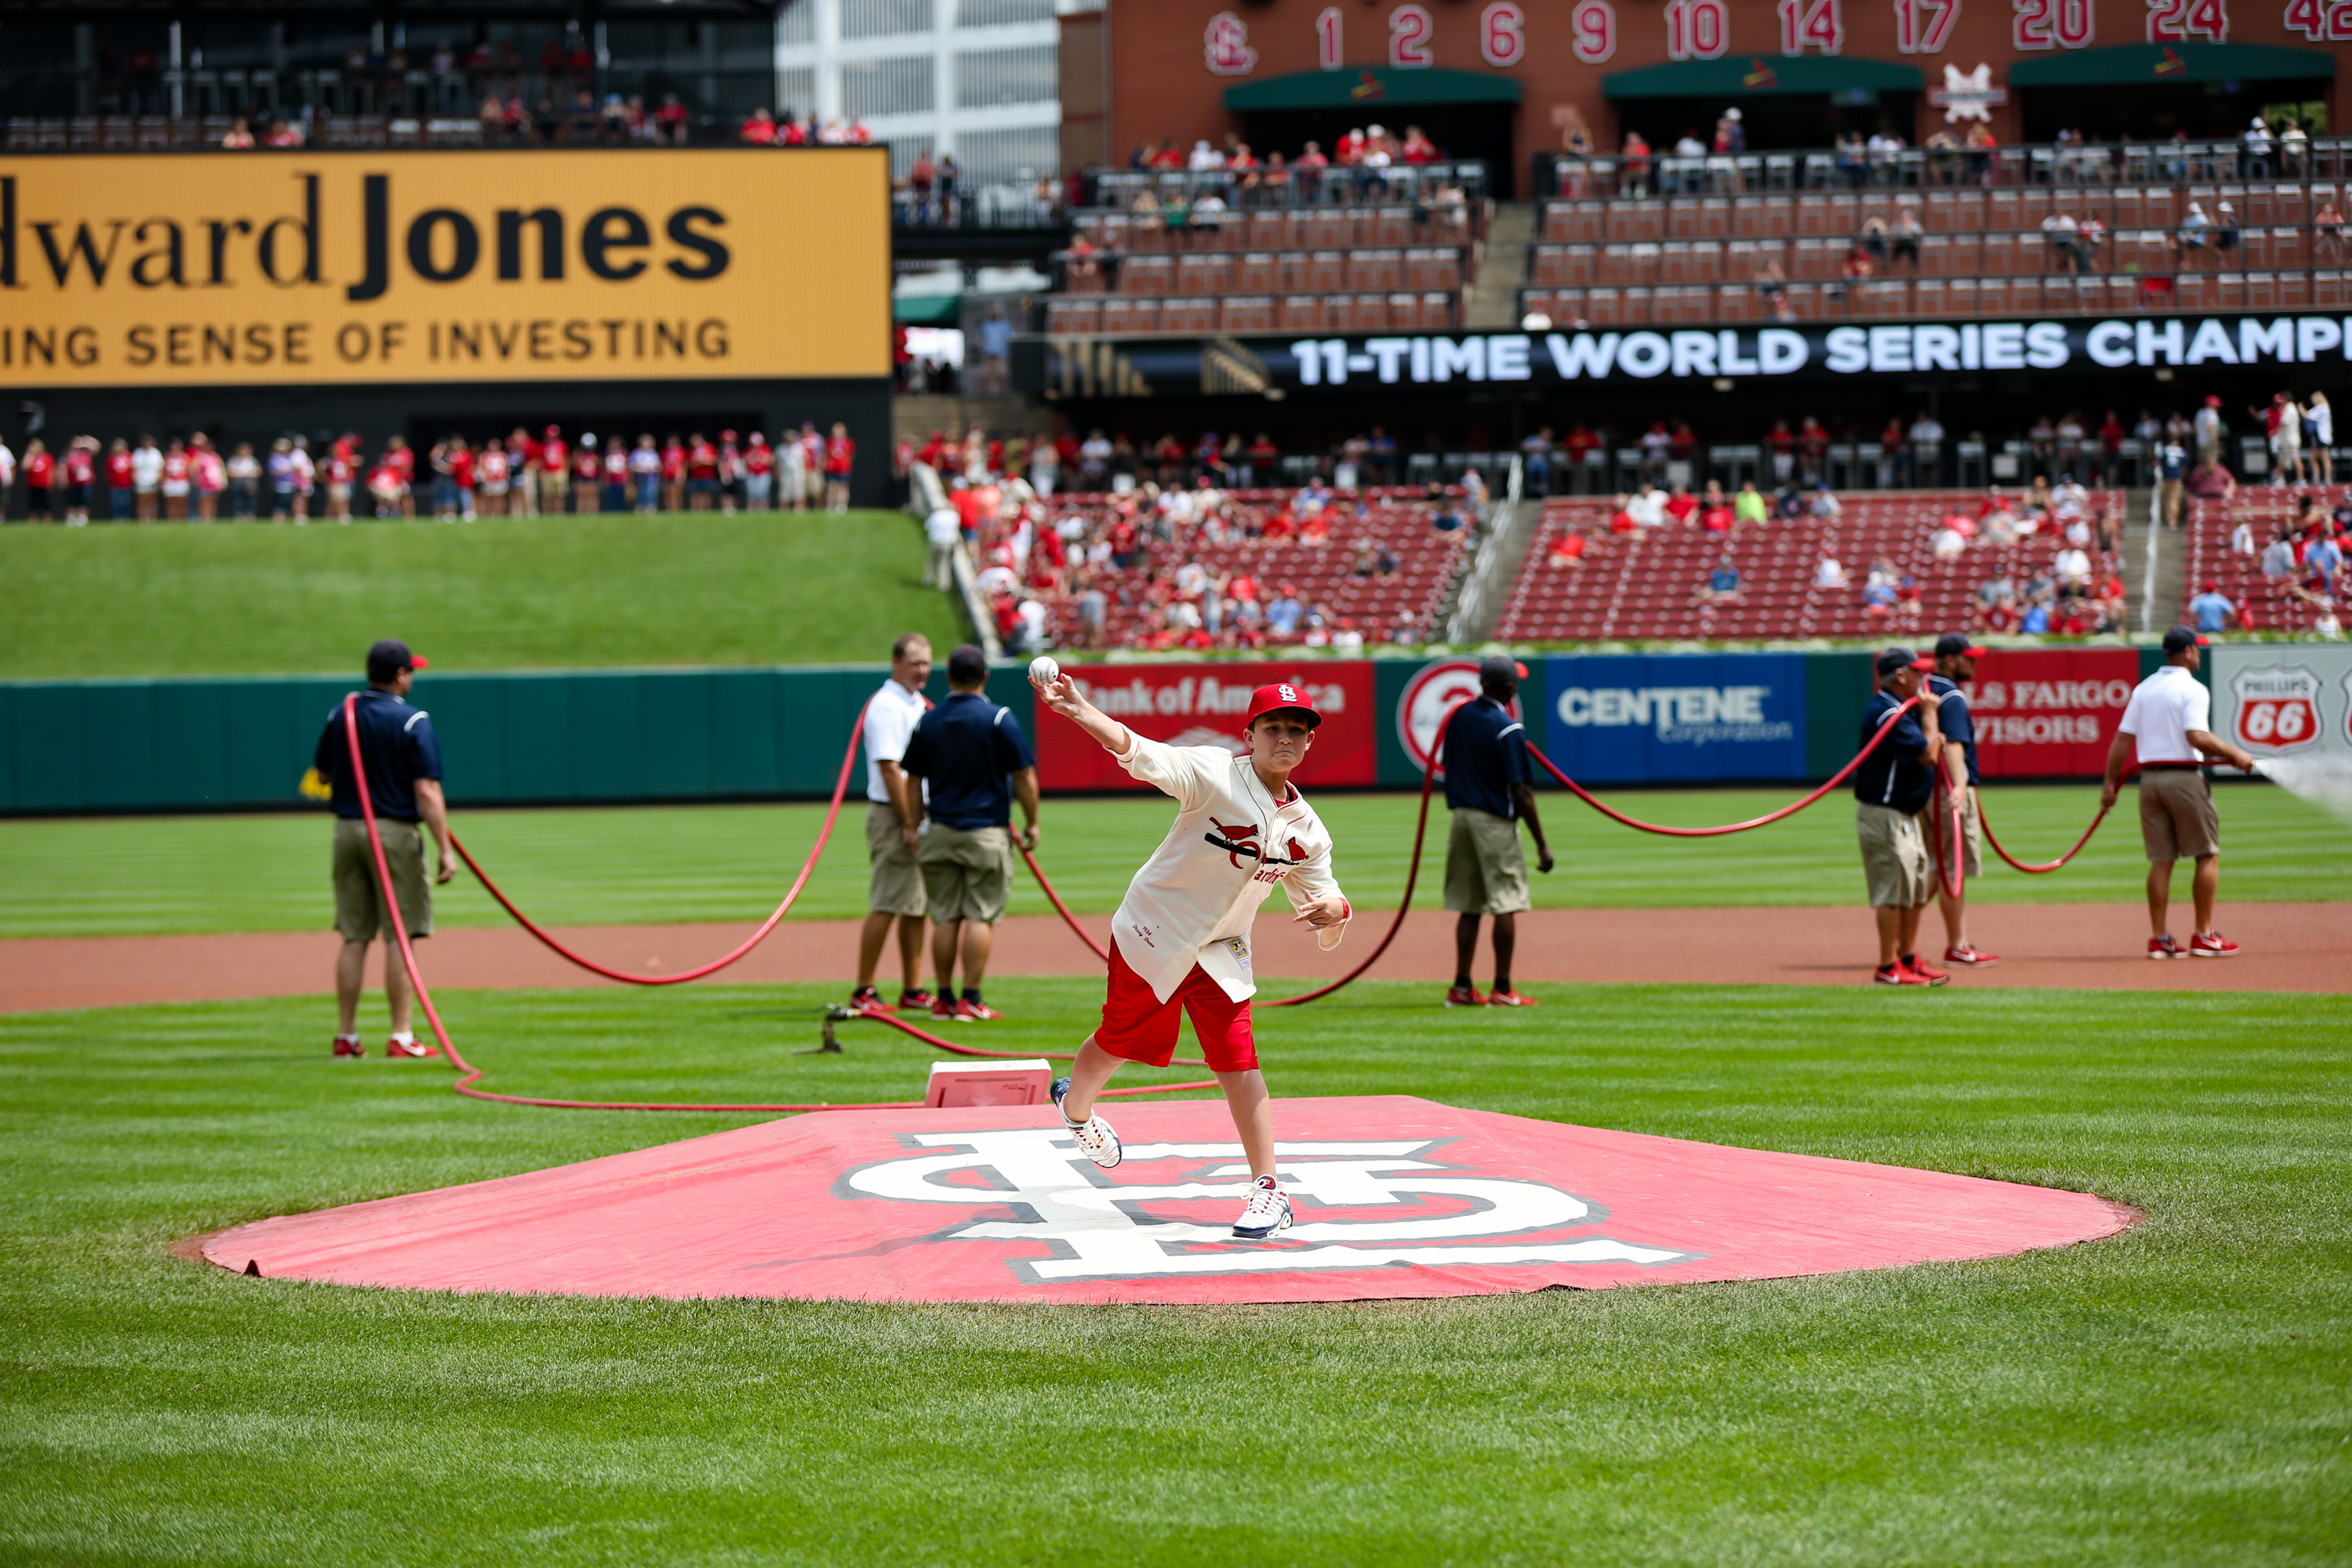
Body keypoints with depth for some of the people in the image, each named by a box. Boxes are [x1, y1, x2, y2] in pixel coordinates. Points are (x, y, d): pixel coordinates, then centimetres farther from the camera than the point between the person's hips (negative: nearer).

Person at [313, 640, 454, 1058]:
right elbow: (426, 791, -17)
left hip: (347, 831, 5)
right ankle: (401, 1036, -3)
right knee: (399, 937, -2)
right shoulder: (413, 722, -11)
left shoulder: (340, 717, 5)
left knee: (353, 938, 10)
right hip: (395, 834, -5)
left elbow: (322, 775, 16)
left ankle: (346, 1036, 11)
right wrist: (445, 850, -16)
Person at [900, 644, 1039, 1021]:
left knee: (945, 917, 9)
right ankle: (970, 1001, -5)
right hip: (987, 833, -3)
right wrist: (1032, 823, 4)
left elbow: (913, 782, 7)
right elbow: (1024, 777, -6)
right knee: (981, 916, -1)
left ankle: (944, 999, 11)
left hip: (940, 831, 3)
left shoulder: (927, 722, 3)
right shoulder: (999, 719, -7)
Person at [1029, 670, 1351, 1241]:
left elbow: (1326, 936, 3)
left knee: (1238, 1061, -8)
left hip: (1221, 954, 3)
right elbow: (1139, 753, -36)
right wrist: (1078, 711, -54)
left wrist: (1334, 911, -23)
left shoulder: (1306, 830, -2)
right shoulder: (1215, 774, -19)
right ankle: (1075, 1109, 46)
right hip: (1154, 934, -3)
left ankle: (1268, 1191, -5)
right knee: (1119, 1042, 12)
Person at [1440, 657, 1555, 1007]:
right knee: (1506, 905, -1)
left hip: (1461, 817, 7)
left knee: (1469, 907, 12)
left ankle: (1462, 987, 12)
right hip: (1495, 820, -7)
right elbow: (1521, 791, -16)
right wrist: (1541, 844, -13)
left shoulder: (1458, 718, 5)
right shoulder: (1507, 729, -16)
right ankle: (1502, 990, -2)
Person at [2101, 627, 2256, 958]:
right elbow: (2198, 737, -21)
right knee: (2208, 855, 3)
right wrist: (2234, 755, -11)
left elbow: (2123, 739, 7)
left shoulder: (2143, 689, 11)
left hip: (2149, 779, 6)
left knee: (2161, 860, 8)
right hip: (2184, 778, -6)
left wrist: (2111, 783, 9)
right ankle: (2203, 936, 0)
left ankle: (2159, 939, 5)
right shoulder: (2192, 689, -8)